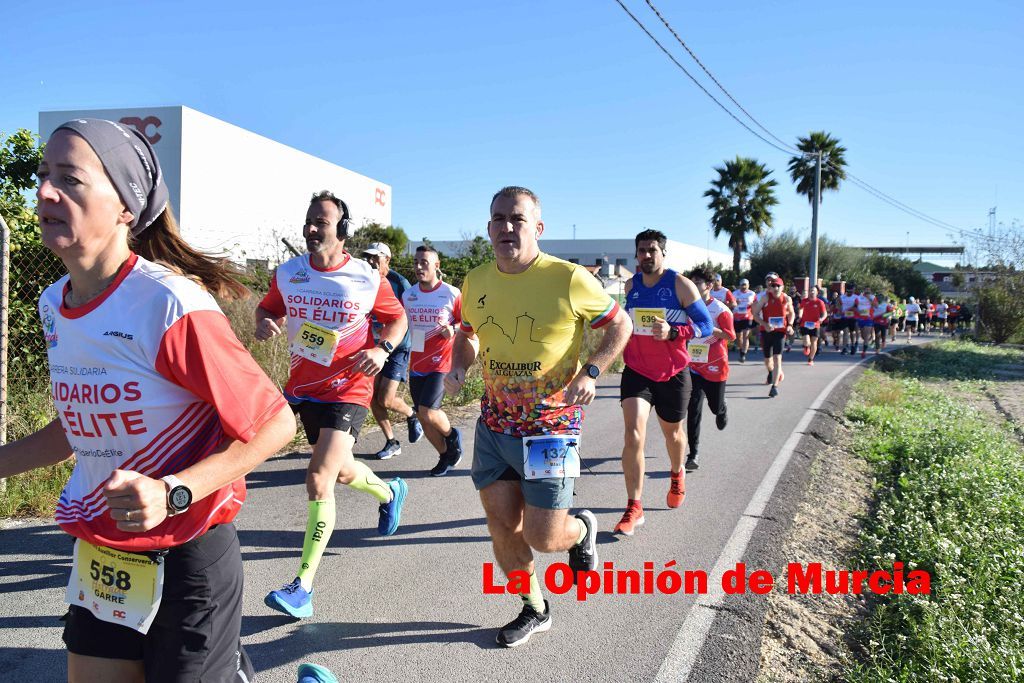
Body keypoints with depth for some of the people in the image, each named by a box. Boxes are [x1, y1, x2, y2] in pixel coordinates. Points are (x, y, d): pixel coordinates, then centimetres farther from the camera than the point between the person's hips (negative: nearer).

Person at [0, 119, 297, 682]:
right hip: (98, 557, 7)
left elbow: (275, 423, -18)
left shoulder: (171, 305, -23)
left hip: (187, 557, -6)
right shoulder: (54, 305, 0)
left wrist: (172, 494, -28)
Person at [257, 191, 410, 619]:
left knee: (318, 480, -16)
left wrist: (382, 349, -14)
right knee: (340, 472, 22)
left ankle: (303, 587, -10)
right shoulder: (287, 274, -1)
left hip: (348, 389, -5)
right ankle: (390, 492, 56)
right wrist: (265, 322, -10)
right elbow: (268, 308, 15)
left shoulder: (367, 280, -9)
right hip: (302, 387, 5)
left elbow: (397, 317, 6)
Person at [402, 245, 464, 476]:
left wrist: (453, 329, -21)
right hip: (416, 363, 5)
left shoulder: (451, 293, -8)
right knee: (423, 416, 9)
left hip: (441, 362, -5)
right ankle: (445, 456, 29)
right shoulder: (408, 295, 5)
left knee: (427, 411, -18)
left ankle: (452, 436, 14)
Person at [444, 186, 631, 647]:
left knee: (542, 538, -2)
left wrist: (591, 371, -17)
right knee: (502, 527, 8)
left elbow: (620, 325, -3)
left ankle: (581, 530, 35)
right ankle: (534, 610, 33)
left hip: (551, 426, -4)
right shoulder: (475, 282, 0)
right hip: (493, 424, 5)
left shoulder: (570, 279, -15)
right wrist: (458, 366, -2)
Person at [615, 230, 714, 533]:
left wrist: (672, 332, -26)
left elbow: (705, 325, -13)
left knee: (673, 433, 19)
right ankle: (634, 508, -8)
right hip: (636, 372, 1)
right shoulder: (630, 286, 2)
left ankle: (677, 475, 52)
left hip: (673, 374, -1)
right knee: (633, 436, -15)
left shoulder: (680, 285, -10)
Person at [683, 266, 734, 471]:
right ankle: (693, 455, -6)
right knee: (693, 410, -8)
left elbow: (730, 336, -14)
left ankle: (722, 411, 54)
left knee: (716, 406, 14)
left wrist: (709, 329, -27)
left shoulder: (720, 309, -11)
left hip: (715, 366, -2)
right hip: (693, 366, 3)